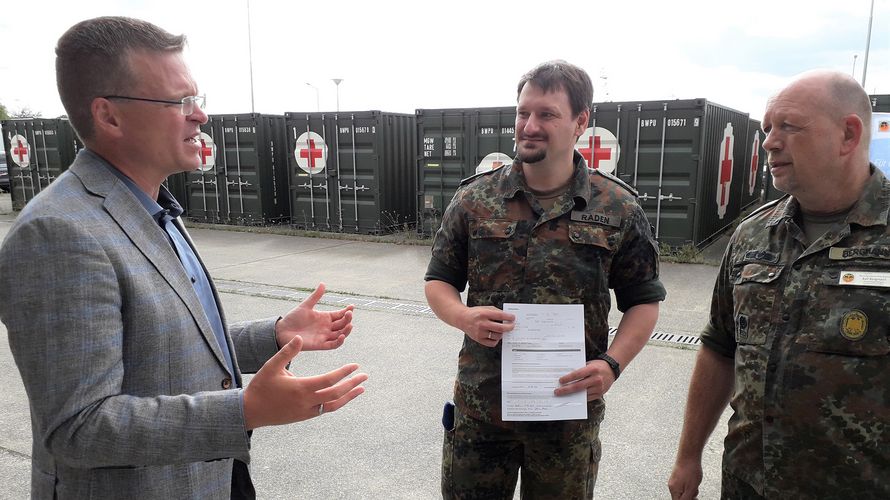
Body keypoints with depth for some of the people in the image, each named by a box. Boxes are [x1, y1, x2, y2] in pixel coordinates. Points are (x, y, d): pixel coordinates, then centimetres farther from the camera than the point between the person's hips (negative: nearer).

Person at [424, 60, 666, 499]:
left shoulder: (618, 209, -3)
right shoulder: (474, 199, -1)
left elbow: (643, 301, 3)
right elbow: (439, 280, 6)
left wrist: (611, 363, -13)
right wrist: (462, 317, -15)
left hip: (570, 409, 0)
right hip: (480, 406, 1)